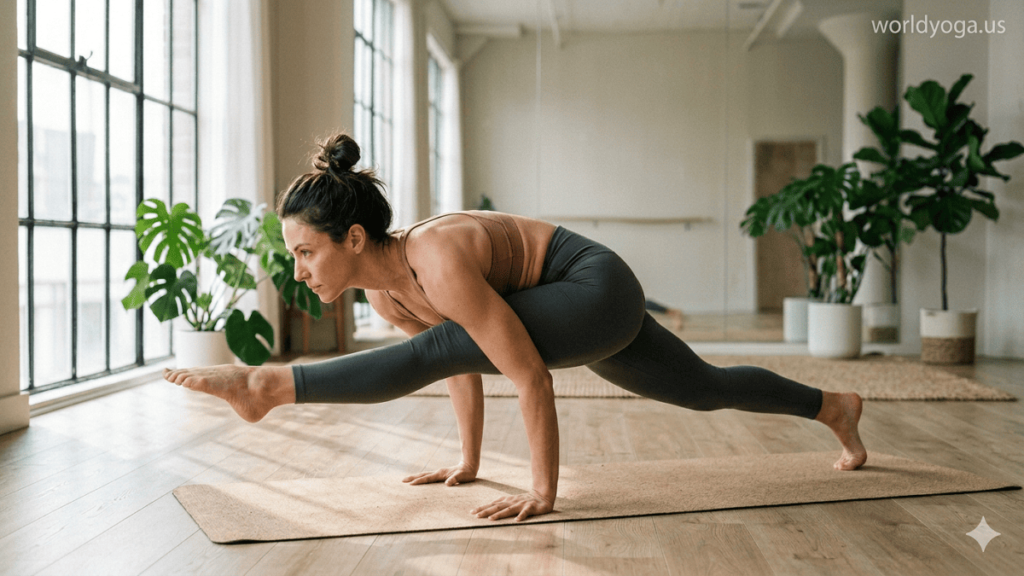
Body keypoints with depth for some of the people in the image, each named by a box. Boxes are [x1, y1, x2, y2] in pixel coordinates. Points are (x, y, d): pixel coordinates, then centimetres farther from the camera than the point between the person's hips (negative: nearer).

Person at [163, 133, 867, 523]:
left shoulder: (439, 266, -32)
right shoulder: (385, 291, -4)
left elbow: (529, 376, -30)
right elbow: (466, 367, 10)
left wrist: (543, 492, -24)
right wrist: (469, 462, 14)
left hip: (601, 290, -9)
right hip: (580, 311, 9)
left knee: (434, 347, -25)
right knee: (705, 390, 24)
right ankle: (834, 407, 44)